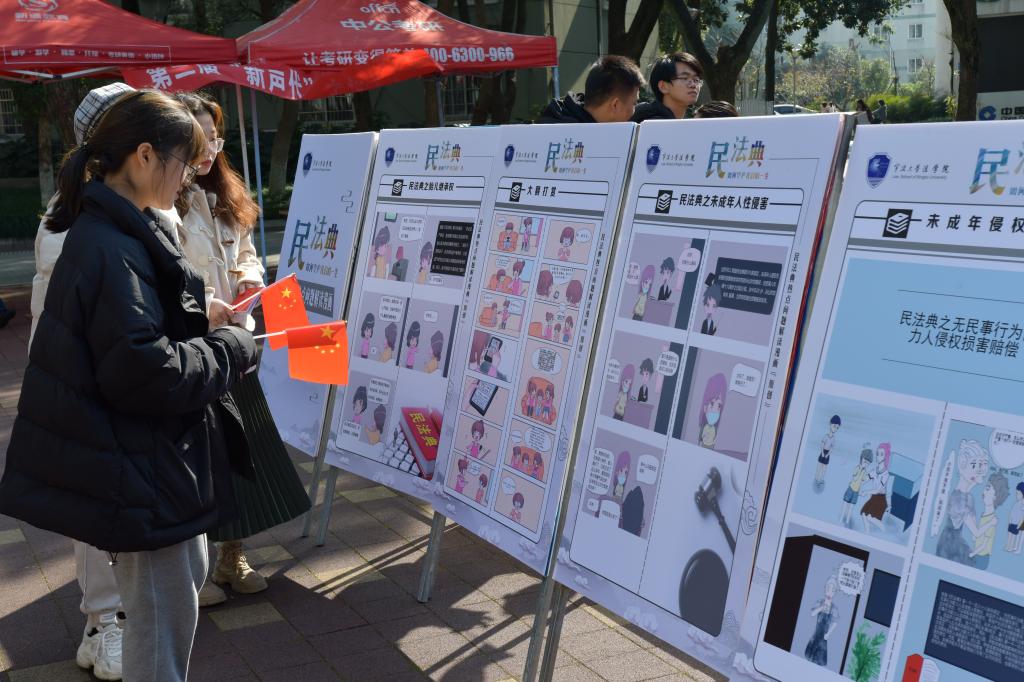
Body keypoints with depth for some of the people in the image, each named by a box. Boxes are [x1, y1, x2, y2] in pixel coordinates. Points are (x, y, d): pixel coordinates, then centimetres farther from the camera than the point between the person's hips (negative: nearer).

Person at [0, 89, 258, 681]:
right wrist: (233, 350, -16)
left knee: (187, 578, 24)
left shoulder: (111, 230, 9)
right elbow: (143, 373, -28)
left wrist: (209, 330, 5)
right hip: (140, 471, -11)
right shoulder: (112, 248, -24)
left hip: (152, 457, 11)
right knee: (164, 611, 3)